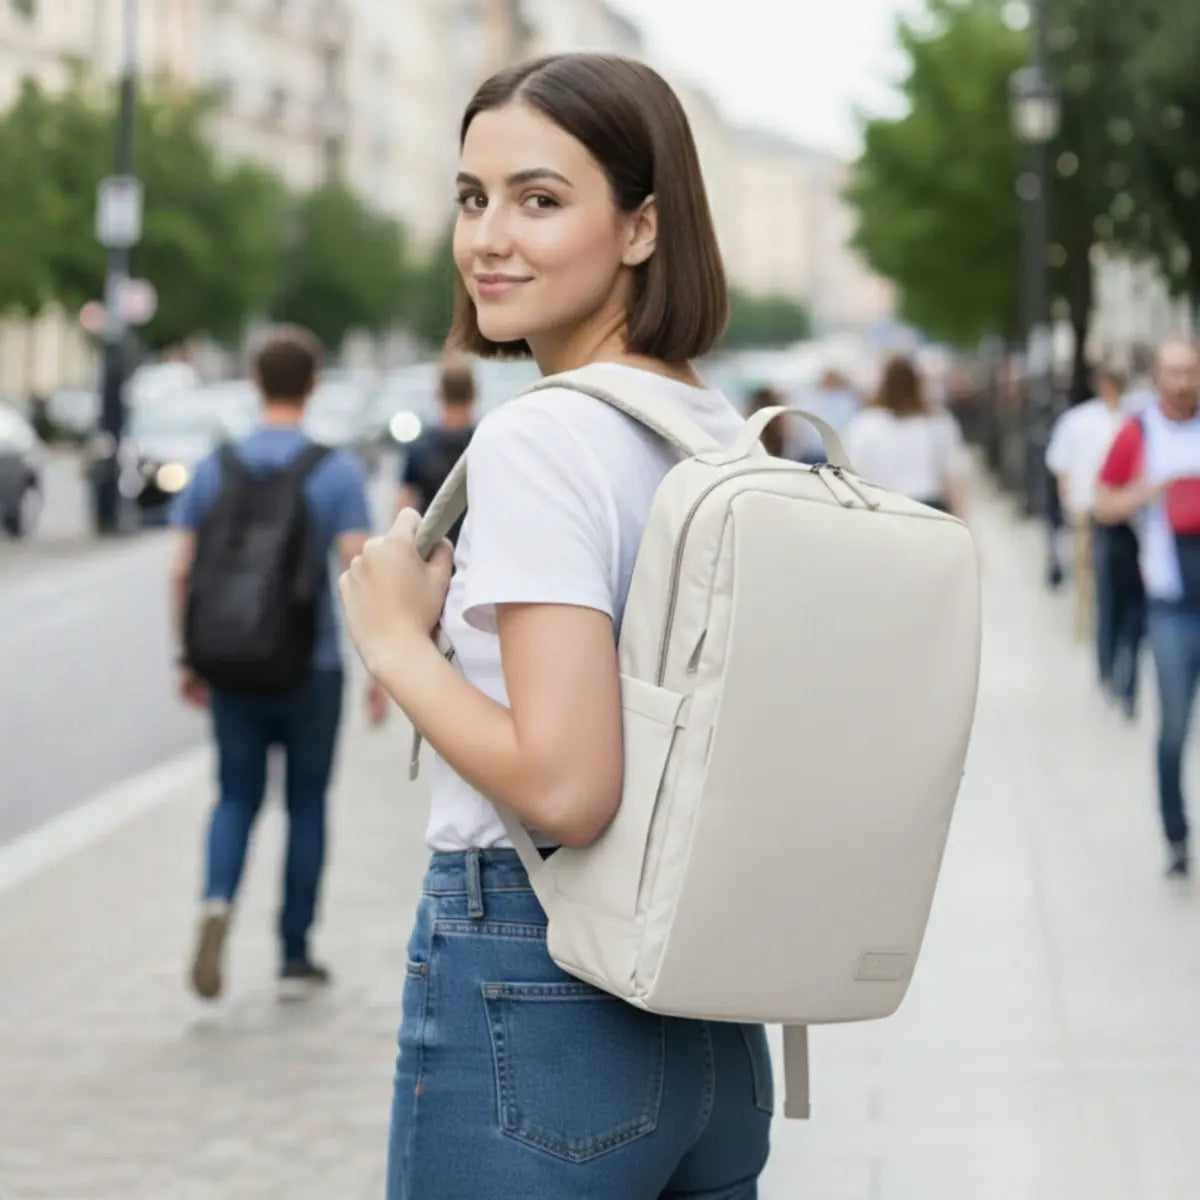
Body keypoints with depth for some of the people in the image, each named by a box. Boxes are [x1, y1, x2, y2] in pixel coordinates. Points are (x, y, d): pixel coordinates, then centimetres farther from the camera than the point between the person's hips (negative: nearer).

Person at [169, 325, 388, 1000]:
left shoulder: (215, 468, 1)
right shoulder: (337, 472, -7)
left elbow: (182, 572, 0)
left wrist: (189, 659, 10)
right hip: (312, 667, -2)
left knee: (238, 799, 13)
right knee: (307, 805, 11)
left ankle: (219, 900, -17)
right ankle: (295, 958, 16)